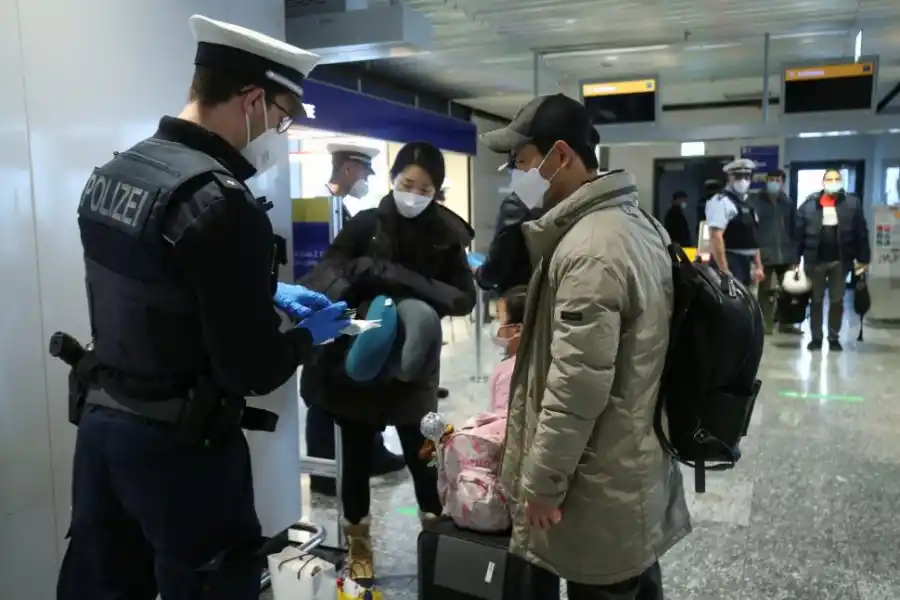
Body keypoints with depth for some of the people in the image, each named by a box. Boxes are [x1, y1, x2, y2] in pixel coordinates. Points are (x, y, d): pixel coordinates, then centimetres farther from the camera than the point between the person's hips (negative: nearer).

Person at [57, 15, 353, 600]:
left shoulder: (110, 172, 5)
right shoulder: (221, 202, -23)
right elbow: (250, 370, -21)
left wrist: (266, 294, 12)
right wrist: (308, 334, -2)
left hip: (100, 422, 8)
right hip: (181, 444, -8)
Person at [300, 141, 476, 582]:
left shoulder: (444, 235, -1)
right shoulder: (365, 224, -6)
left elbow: (465, 297, -6)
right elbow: (324, 278, -12)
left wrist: (413, 288, -22)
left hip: (412, 369, 0)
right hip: (355, 362, 0)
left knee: (421, 453, 6)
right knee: (357, 455, 11)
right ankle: (357, 539, 34)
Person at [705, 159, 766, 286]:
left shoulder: (747, 204, 18)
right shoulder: (721, 201, -11)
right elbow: (716, 237, -20)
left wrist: (758, 266, 19)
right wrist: (724, 270, -26)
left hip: (745, 264, 9)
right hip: (729, 263, -9)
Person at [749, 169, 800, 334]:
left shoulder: (788, 202, 9)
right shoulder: (756, 201, 0)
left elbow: (795, 230, 8)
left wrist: (794, 257, 2)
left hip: (785, 255, 3)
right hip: (764, 254, -3)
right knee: (765, 291, 2)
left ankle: (785, 323, 19)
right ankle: (766, 324, 8)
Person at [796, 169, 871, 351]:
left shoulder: (852, 203, 1)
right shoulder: (809, 204, -1)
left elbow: (861, 232, 1)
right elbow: (799, 232, -1)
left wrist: (863, 258, -3)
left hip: (840, 261, 0)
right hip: (815, 260, 0)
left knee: (837, 301, 8)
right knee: (816, 300, 8)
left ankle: (834, 338, 19)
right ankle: (816, 338, 17)